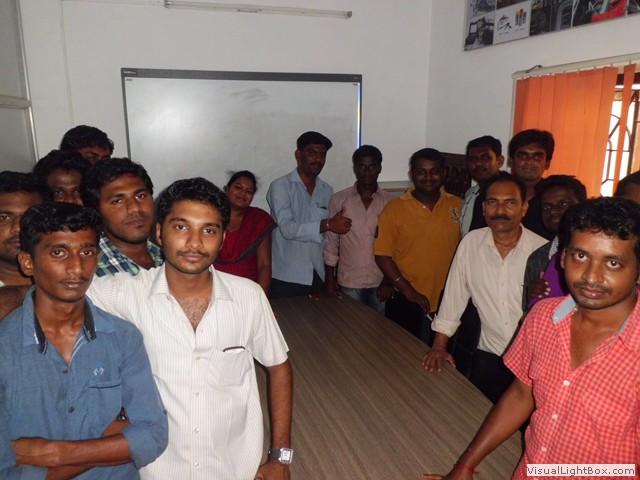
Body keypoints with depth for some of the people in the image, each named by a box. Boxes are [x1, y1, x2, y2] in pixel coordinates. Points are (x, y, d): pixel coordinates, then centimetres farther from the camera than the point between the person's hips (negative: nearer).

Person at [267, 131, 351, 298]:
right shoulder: (280, 186, -5)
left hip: (318, 276, 4)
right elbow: (287, 229, -17)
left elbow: (331, 235, 13)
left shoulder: (327, 190, 11)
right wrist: (327, 225, -26)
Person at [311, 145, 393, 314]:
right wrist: (329, 280, -2)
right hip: (348, 282, -1)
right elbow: (331, 241, 0)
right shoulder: (339, 200, -3)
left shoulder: (390, 202, -1)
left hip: (380, 282, 1)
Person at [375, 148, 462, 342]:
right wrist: (408, 290, -12)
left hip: (447, 303, 2)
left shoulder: (458, 206, 1)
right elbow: (382, 255, -6)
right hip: (406, 303, -2)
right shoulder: (394, 208, -5)